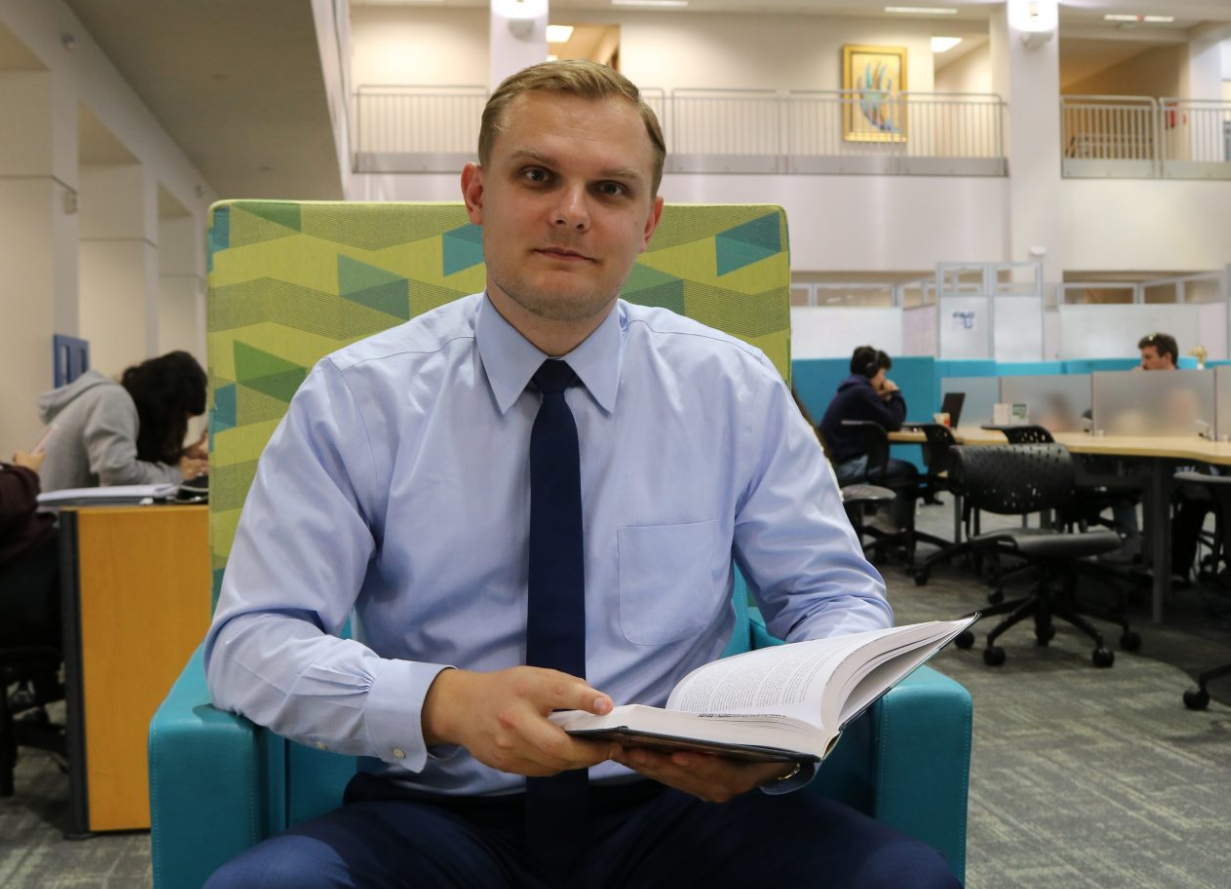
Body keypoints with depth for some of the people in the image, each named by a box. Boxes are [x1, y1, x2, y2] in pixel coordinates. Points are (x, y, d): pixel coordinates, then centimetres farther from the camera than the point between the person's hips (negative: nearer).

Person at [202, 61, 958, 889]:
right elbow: (252, 641, -6)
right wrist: (446, 702, -26)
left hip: (673, 804, 1)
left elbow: (837, 595, 4)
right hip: (437, 817, 0)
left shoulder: (737, 388, 1)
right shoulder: (356, 396, -3)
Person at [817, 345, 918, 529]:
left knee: (895, 466, 25)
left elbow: (881, 422, 22)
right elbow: (893, 424, -12)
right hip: (845, 464, -11)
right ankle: (900, 527, 2)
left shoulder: (853, 390, 17)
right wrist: (895, 394, 0)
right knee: (907, 471, -7)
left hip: (838, 460, 11)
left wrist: (883, 400, 7)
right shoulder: (861, 391, -15)